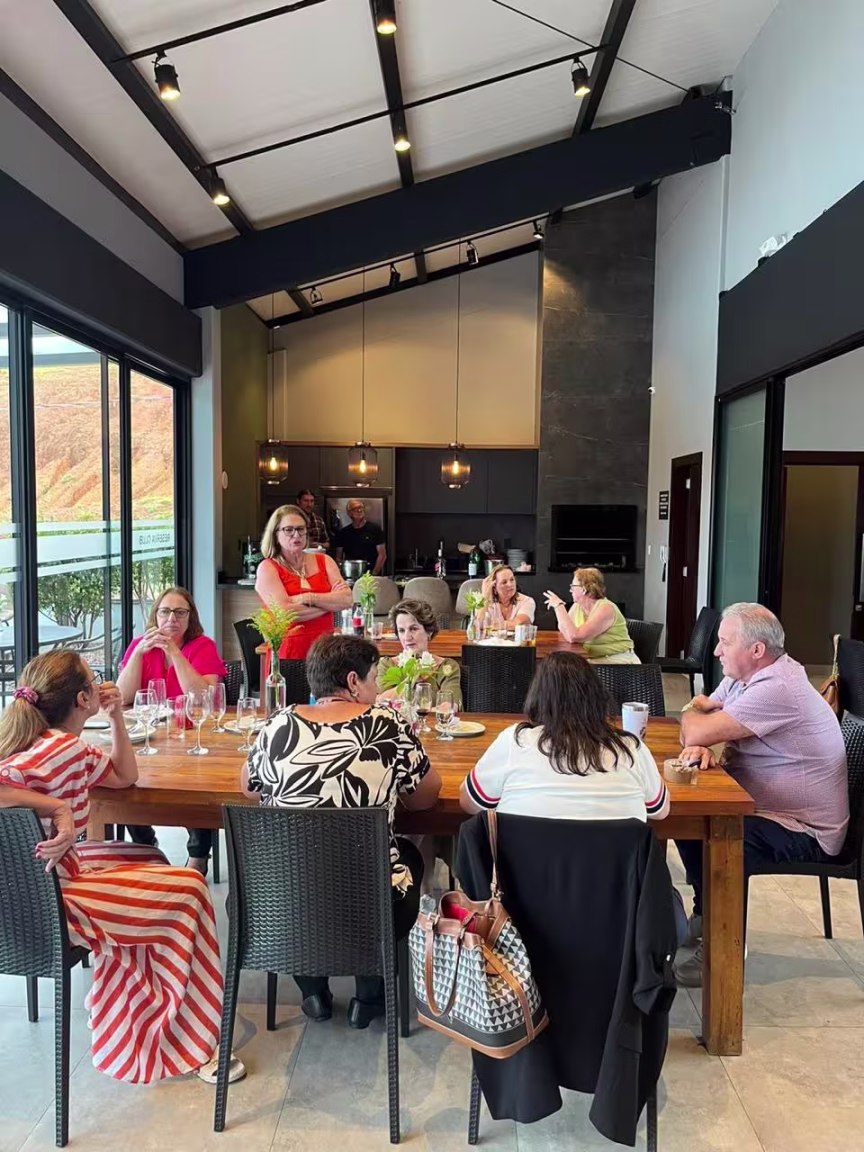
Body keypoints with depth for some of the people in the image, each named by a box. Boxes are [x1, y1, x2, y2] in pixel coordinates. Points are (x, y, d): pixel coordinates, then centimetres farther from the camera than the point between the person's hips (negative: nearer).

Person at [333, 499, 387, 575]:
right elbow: (338, 557, 14)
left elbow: (382, 555, 0)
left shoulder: (374, 529, 3)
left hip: (371, 576, -2)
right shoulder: (342, 532, 11)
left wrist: (374, 574, -10)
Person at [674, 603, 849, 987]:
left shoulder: (777, 689, -29)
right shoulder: (743, 675, 3)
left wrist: (693, 712, -5)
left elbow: (696, 731, -30)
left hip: (805, 830, -10)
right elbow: (697, 727, 4)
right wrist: (699, 748, -21)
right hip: (765, 806, 10)